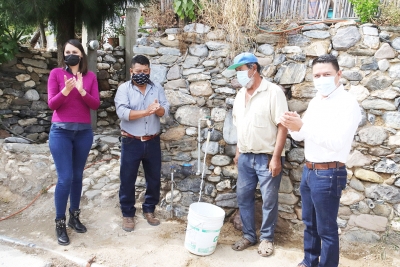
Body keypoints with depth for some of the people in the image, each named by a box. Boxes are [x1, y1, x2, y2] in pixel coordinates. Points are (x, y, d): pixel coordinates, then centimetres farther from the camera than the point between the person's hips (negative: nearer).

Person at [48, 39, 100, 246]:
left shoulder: (90, 76, 6)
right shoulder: (56, 73, 0)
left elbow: (96, 104, -3)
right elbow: (51, 104, -6)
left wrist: (81, 90, -18)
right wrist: (65, 90, -23)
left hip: (84, 132, 3)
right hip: (61, 131, -2)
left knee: (77, 176, 11)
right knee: (65, 178, -5)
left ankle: (74, 217, 26)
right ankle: (59, 223, 11)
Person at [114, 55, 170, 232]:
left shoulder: (157, 89, 5)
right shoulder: (124, 89, -5)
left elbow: (165, 111, -4)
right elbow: (122, 113, -19)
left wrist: (158, 109, -27)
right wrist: (146, 112, -29)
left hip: (152, 142, 3)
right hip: (131, 142, -3)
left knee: (154, 178, 11)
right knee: (127, 179, 6)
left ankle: (149, 210, 30)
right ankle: (127, 214, 23)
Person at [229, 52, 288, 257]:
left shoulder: (273, 92, -12)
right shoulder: (240, 95, 9)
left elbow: (282, 126, -15)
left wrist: (276, 157, -18)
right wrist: (238, 151, 14)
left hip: (267, 157, -6)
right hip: (245, 157, 7)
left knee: (269, 200, 6)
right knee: (243, 197, 12)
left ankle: (267, 238, 25)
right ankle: (249, 235, 28)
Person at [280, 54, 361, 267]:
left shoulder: (348, 104, -15)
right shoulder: (316, 101, 10)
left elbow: (336, 142, -26)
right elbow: (299, 136, 9)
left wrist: (302, 126, -33)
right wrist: (293, 125, -14)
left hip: (328, 174, -8)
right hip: (308, 170, 8)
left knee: (326, 229, 7)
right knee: (309, 223, 21)